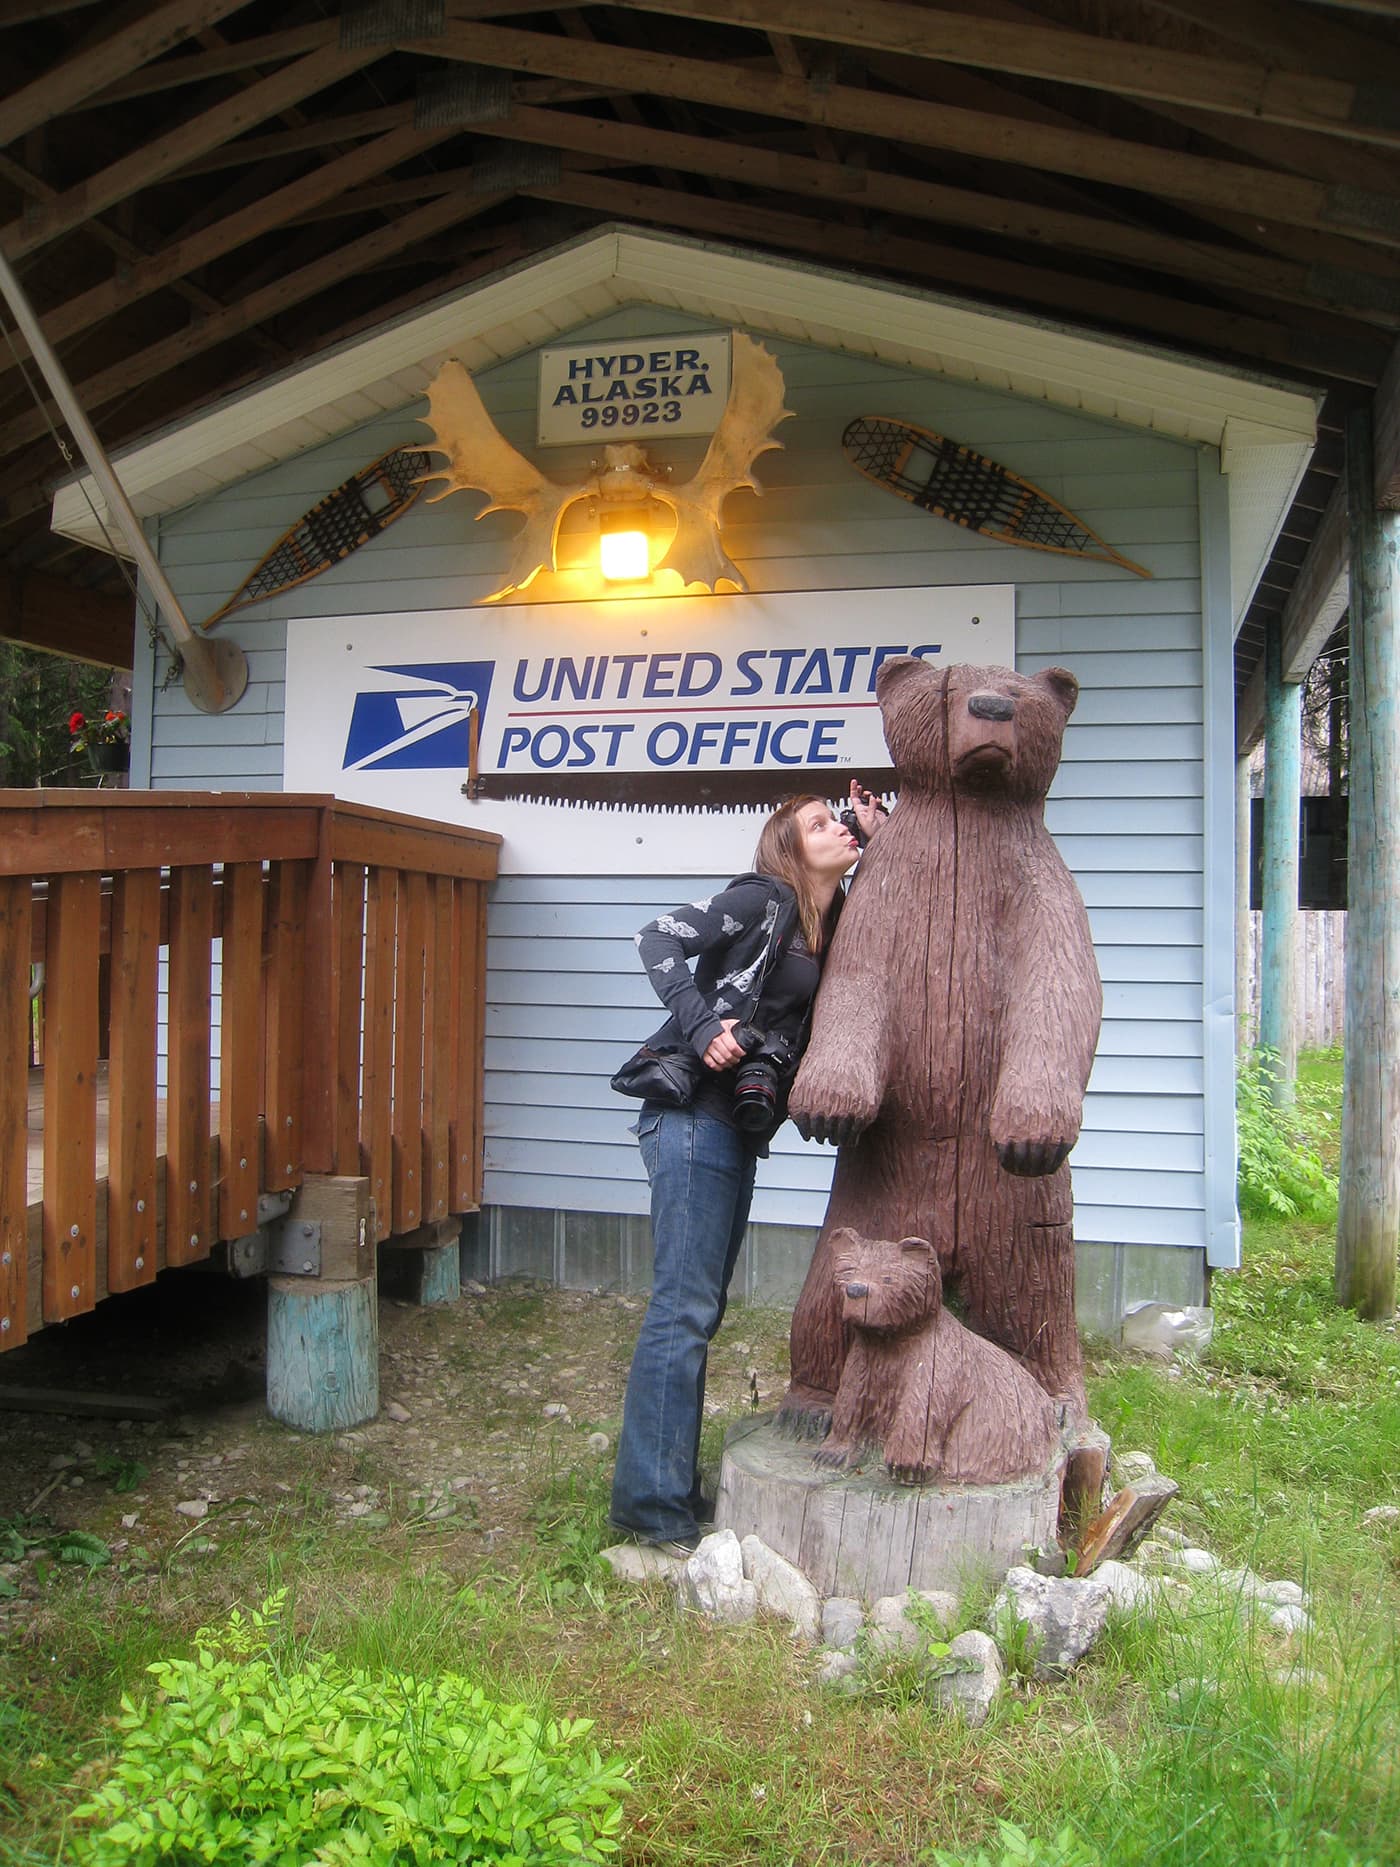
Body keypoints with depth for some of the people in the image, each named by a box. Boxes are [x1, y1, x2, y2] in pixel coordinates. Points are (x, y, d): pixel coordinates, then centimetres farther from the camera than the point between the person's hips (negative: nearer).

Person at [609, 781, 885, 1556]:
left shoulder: (835, 927, 16)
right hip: (695, 1117, -9)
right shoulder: (763, 899, -5)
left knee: (700, 1308, 12)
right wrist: (701, 1026, -22)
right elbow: (660, 938, -12)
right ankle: (652, 1505, -1)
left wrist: (881, 840, 13)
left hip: (739, 1130, 9)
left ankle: (673, 1489, 21)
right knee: (684, 1309, -8)